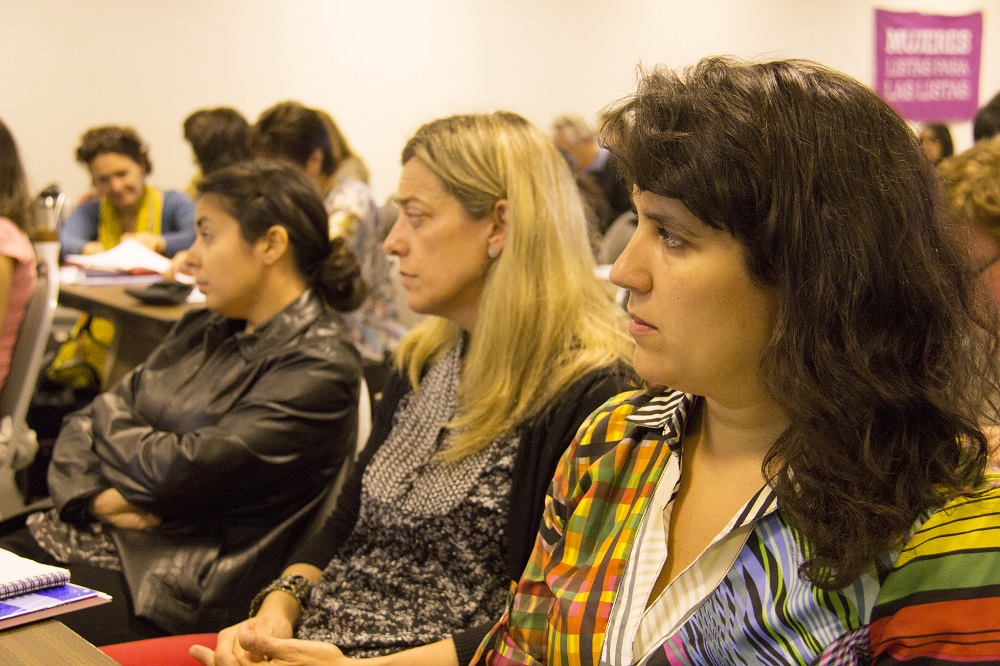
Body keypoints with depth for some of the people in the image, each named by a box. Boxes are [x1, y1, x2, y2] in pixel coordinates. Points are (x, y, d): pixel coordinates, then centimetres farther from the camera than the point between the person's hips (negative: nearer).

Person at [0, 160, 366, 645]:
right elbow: (84, 425, 12)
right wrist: (91, 495, -8)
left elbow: (179, 472, -18)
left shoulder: (318, 370, -13)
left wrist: (106, 421, 0)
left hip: (174, 589, -8)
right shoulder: (203, 331, 14)